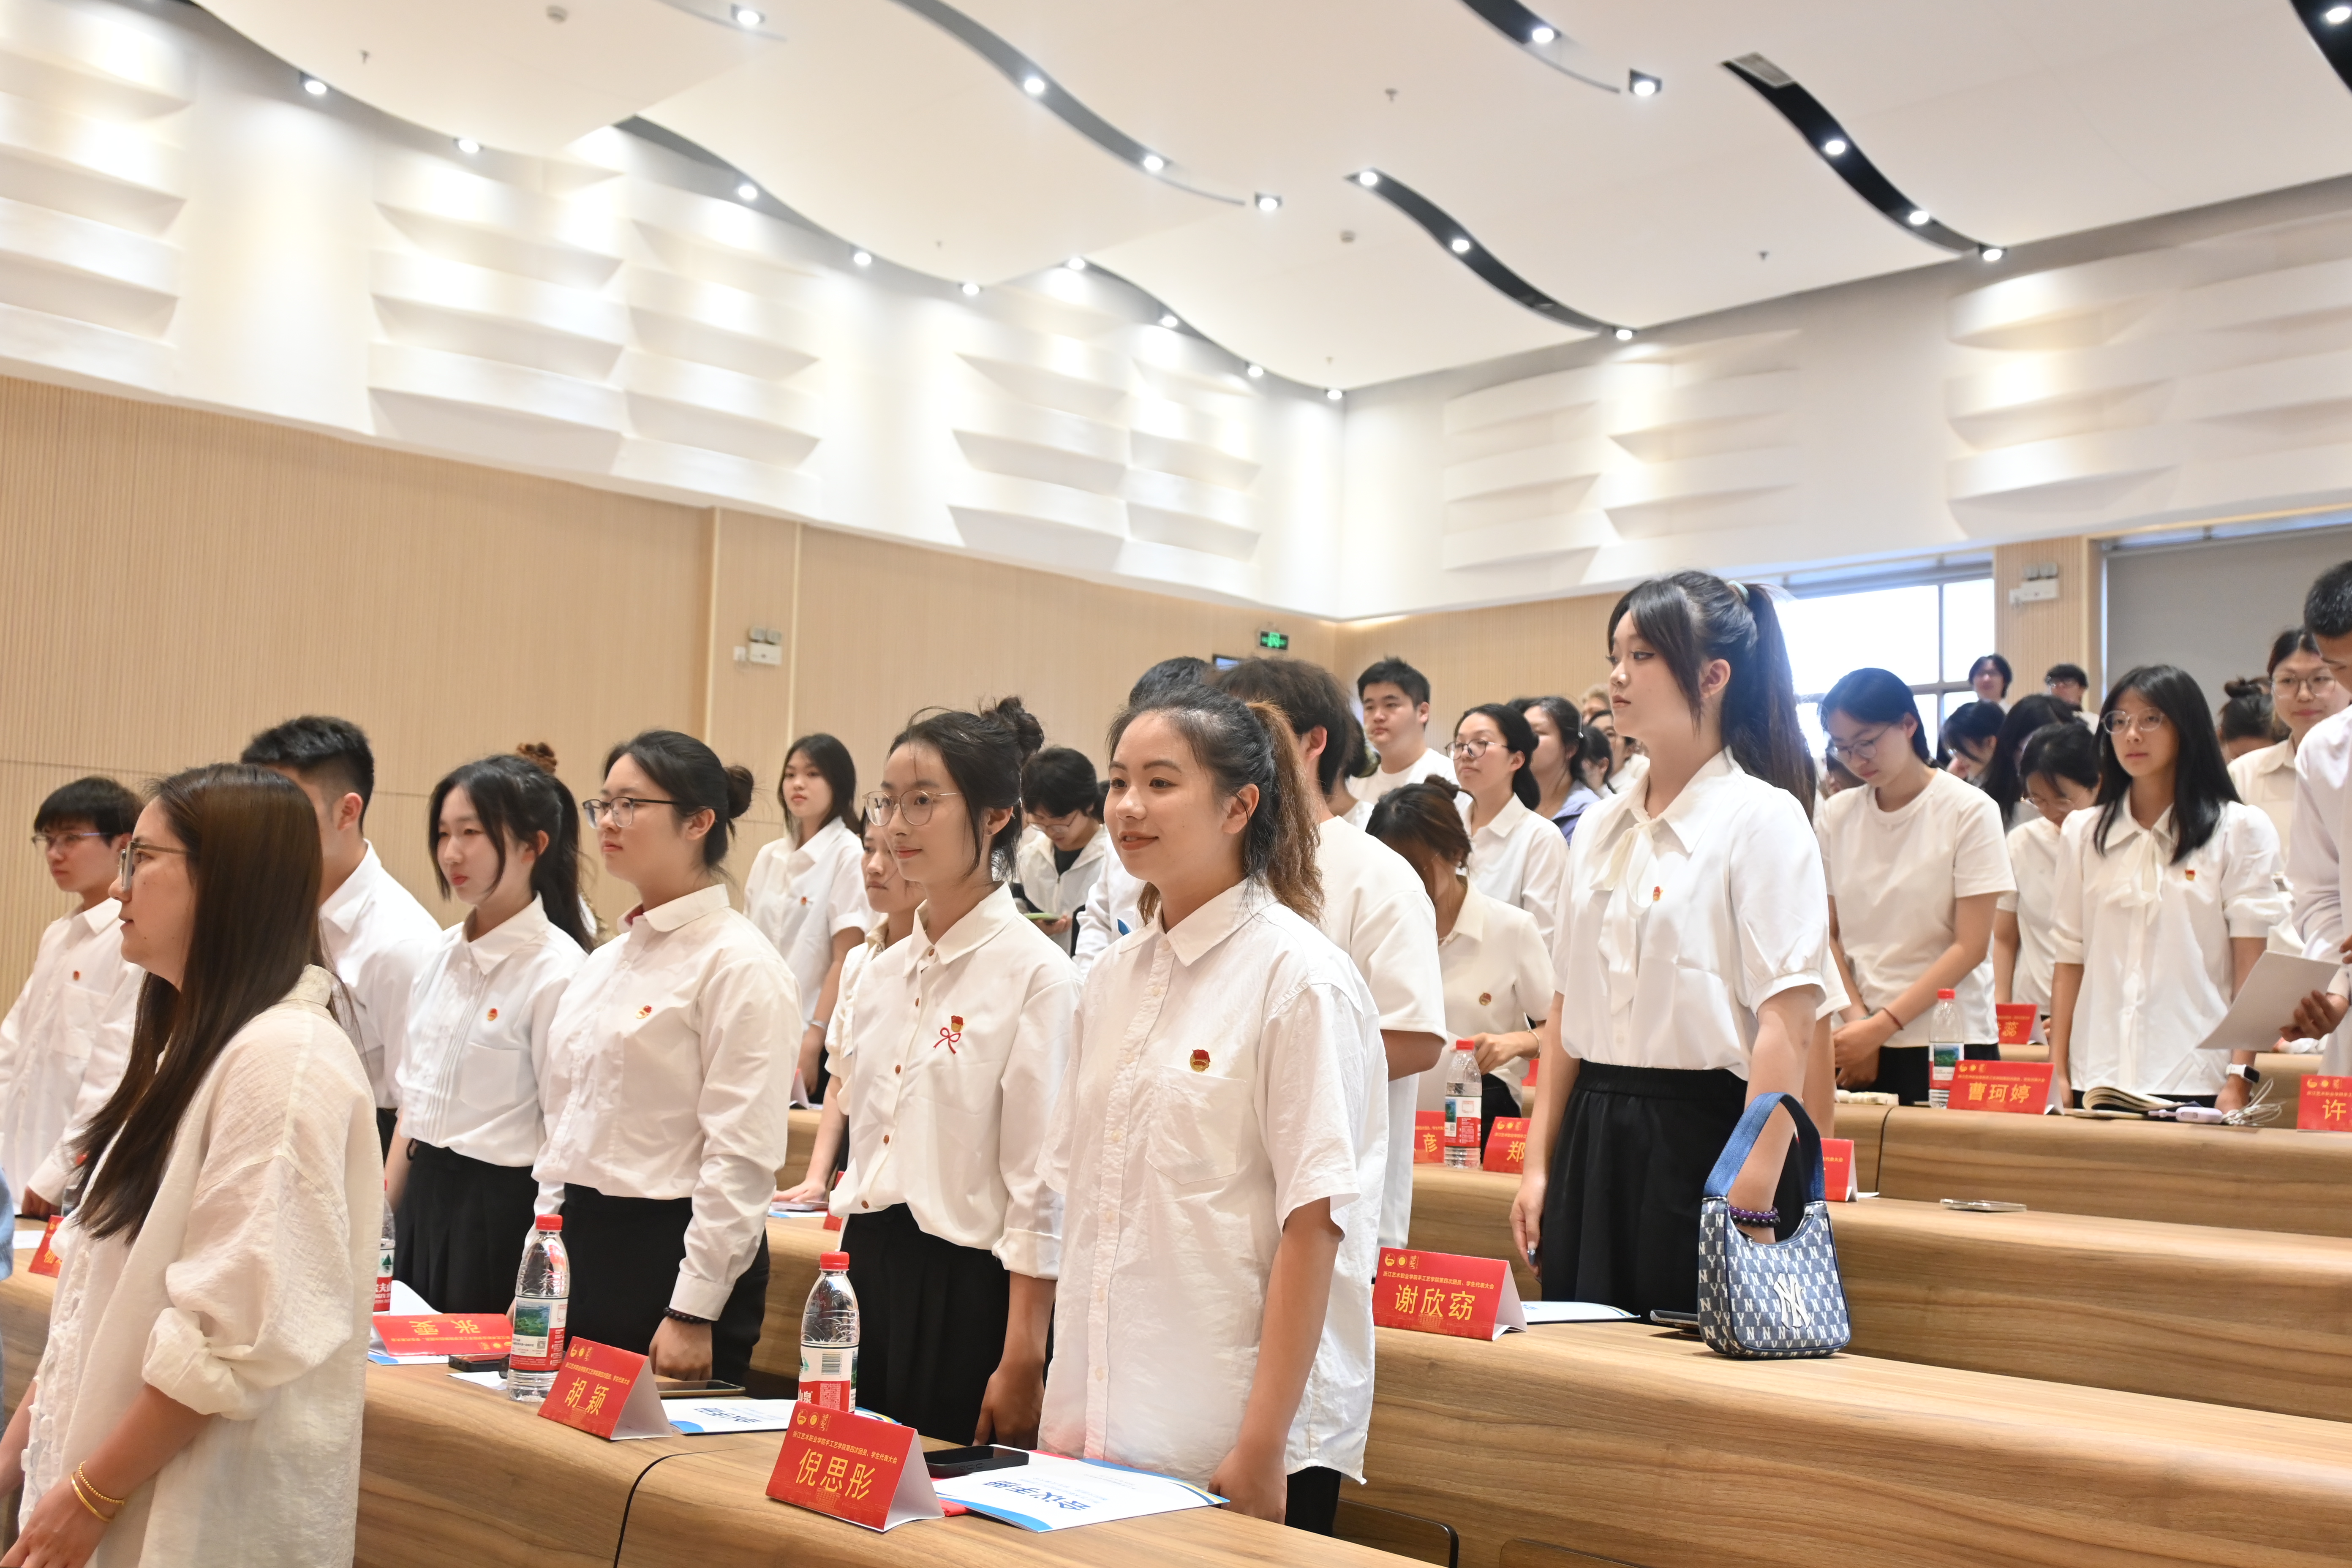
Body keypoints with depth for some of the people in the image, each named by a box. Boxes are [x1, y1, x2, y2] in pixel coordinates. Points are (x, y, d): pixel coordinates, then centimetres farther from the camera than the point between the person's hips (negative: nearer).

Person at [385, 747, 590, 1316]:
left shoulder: (558, 970, -15)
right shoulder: (444, 952, 7)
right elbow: (414, 1097, 14)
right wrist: (383, 1213, 12)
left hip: (500, 1207, -7)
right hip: (423, 1198, 7)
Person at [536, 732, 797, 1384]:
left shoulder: (739, 963, -13)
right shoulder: (608, 959, 13)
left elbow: (743, 1156, -17)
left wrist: (694, 1312, -19)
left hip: (672, 1250, -8)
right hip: (579, 1244, 8)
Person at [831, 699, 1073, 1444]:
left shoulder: (1036, 974, -12)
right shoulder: (883, 972, 10)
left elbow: (1041, 1191, -14)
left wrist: (1022, 1363, -15)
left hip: (966, 1292, -7)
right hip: (868, 1275, 7)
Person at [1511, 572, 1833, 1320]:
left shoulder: (1764, 819, -7)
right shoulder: (1601, 825, 12)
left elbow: (1787, 1026, -14)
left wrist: (1753, 1204, -19)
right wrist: (1539, 1163, 9)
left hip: (1705, 1138, -6)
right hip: (1595, 1142, 6)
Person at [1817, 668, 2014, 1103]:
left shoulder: (1969, 811, -6)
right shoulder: (1835, 816, 5)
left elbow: (1971, 945, -9)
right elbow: (1829, 935, 6)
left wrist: (1882, 1025, -15)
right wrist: (1857, 1017, -10)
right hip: (1857, 1040, 3)